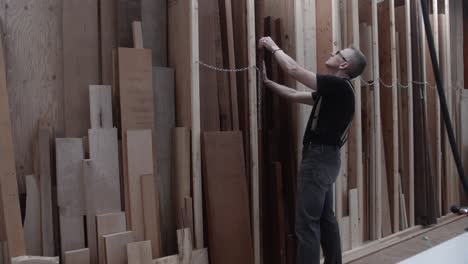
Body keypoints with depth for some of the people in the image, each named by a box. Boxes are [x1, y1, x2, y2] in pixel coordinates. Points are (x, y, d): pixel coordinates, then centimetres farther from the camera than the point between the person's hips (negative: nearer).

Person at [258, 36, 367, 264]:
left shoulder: (339, 85, -14)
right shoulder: (333, 89, 16)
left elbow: (294, 70, -15)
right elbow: (295, 95, 21)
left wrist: (274, 47, -1)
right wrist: (266, 81, 15)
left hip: (319, 157, -10)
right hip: (325, 157, 10)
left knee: (307, 222, -8)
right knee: (325, 218, 15)